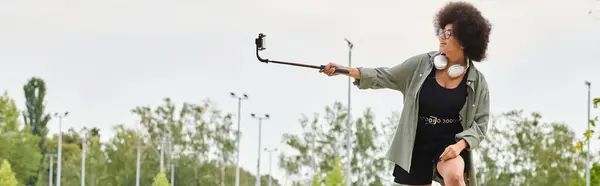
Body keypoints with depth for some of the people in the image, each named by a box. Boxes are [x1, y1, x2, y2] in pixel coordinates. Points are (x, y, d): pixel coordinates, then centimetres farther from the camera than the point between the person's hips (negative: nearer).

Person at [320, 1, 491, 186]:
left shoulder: (477, 81, -5)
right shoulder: (422, 64, -2)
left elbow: (480, 122, -3)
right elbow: (386, 77, 1)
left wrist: (460, 145, -20)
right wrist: (345, 70, -10)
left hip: (450, 144, -3)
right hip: (417, 145, 3)